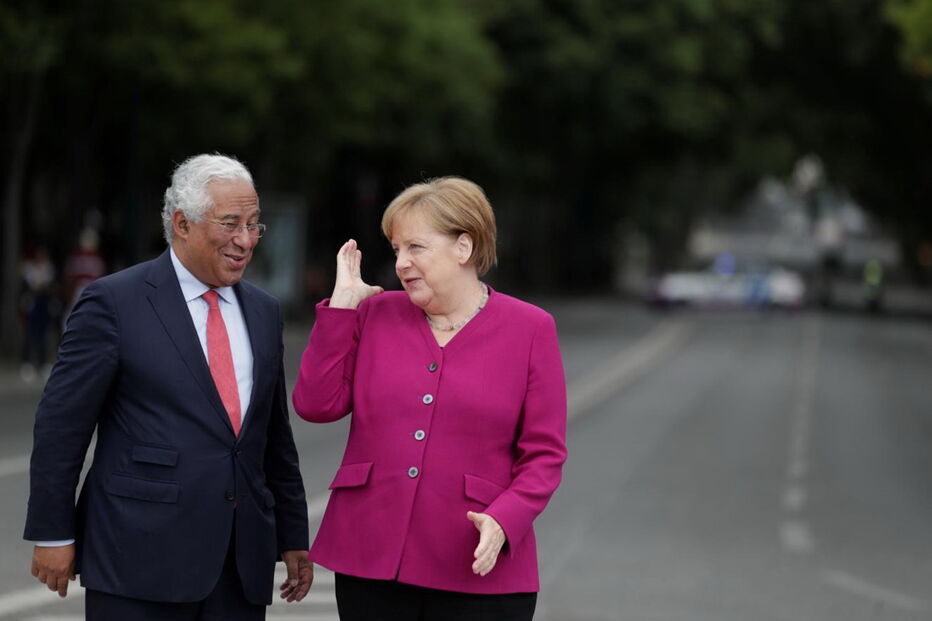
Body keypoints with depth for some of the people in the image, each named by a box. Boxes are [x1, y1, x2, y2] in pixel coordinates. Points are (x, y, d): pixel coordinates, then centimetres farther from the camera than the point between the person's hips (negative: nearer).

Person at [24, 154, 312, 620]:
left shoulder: (263, 312, 14)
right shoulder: (113, 302, -4)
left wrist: (292, 535, 18)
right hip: (141, 558, -5)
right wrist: (53, 533, -6)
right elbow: (61, 424, -4)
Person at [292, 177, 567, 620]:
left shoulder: (530, 330, 1)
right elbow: (316, 404, -1)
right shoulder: (375, 316, 9)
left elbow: (544, 454, -1)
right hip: (371, 563, 2)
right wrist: (341, 302, -1)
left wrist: (504, 521, -17)